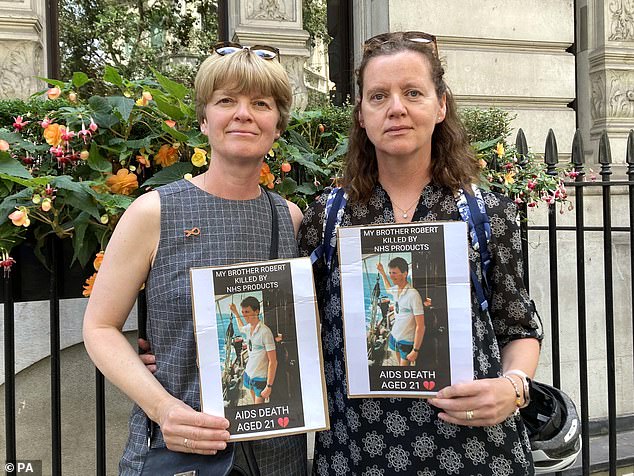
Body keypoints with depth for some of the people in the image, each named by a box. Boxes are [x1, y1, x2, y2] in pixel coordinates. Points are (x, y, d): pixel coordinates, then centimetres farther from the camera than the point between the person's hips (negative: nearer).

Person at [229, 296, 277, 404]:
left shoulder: (265, 332, -21)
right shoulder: (248, 328, 2)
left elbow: (273, 362, -21)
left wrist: (269, 387, -21)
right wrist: (235, 313, 30)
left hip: (261, 378, -7)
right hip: (249, 374, 7)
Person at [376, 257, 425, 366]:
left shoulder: (413, 295, -25)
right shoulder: (395, 289, -2)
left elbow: (420, 326, -23)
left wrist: (415, 350, -22)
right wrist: (382, 273, 26)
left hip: (407, 341, -7)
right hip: (394, 336, 7)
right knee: (399, 364, 16)